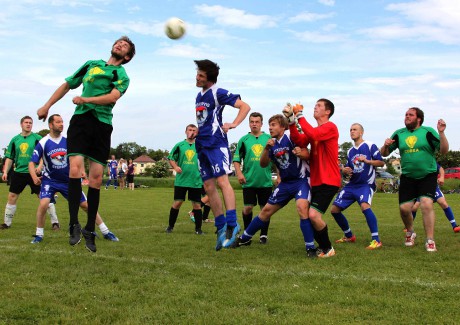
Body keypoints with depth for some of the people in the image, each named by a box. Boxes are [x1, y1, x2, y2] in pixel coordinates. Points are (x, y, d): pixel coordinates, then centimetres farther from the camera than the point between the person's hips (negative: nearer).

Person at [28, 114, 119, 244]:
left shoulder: (68, 141, -3)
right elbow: (32, 163, -11)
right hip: (50, 180, -2)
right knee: (43, 204, -25)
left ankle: (105, 232, 10)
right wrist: (35, 177, -27)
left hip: (68, 180, 3)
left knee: (86, 204, 1)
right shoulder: (43, 143, -12)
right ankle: (39, 234, -4)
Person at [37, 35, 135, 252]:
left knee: (96, 178, -2)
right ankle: (74, 224, -14)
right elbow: (67, 85, 25)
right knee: (75, 168, -19)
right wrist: (47, 106, 24)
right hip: (80, 120, 1)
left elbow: (113, 97, -11)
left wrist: (86, 99, -22)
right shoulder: (92, 64, 18)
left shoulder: (122, 76, 9)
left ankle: (90, 230, 8)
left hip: (102, 125, -1)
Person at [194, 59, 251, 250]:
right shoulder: (199, 95, 18)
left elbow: (245, 106, -7)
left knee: (222, 181, -18)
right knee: (209, 187, 5)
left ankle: (232, 224, -21)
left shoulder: (218, 93, -5)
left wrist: (233, 124, -16)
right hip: (201, 145, 8)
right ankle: (221, 226, 10)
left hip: (216, 143, -8)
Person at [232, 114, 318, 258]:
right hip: (285, 183, 6)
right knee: (266, 210, 11)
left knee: (302, 206, -31)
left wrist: (301, 153, -42)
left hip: (301, 180, -6)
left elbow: (307, 155, -19)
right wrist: (266, 148, -18)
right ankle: (245, 238, 28)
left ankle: (311, 248, -22)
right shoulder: (273, 144, 6)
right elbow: (263, 164, -1)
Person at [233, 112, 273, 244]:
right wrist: (239, 173, -8)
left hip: (266, 181, 1)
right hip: (249, 181, -1)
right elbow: (236, 159, 4)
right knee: (248, 207, 0)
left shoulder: (269, 138, 4)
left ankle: (264, 234, 19)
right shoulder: (244, 139, 3)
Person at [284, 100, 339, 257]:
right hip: (315, 181, 9)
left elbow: (312, 134, -28)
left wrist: (299, 116, -20)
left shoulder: (330, 127, -9)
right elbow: (299, 141, -3)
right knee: (307, 215, 12)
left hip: (328, 181, -9)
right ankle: (323, 246, 29)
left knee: (313, 215, -18)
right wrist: (291, 121, -13)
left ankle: (328, 249, 1)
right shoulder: (314, 131, 16)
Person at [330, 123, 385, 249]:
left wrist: (366, 160, -21)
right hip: (351, 185, 7)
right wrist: (344, 170, -2)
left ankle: (376, 240, -28)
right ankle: (349, 236, 21)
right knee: (334, 209, 2)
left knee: (365, 206, -34)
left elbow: (381, 163, -7)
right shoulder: (350, 151, 16)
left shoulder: (370, 146, -2)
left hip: (366, 184, -7)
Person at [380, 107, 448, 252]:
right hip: (407, 177, 3)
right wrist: (385, 146, -13)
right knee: (404, 208, -2)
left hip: (428, 176, -3)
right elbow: (384, 154, 9)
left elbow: (444, 151, -11)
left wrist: (441, 133, -25)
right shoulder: (399, 134, 4)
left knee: (426, 204, -19)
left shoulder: (428, 131, -6)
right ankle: (410, 232, 28)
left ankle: (430, 241, -8)